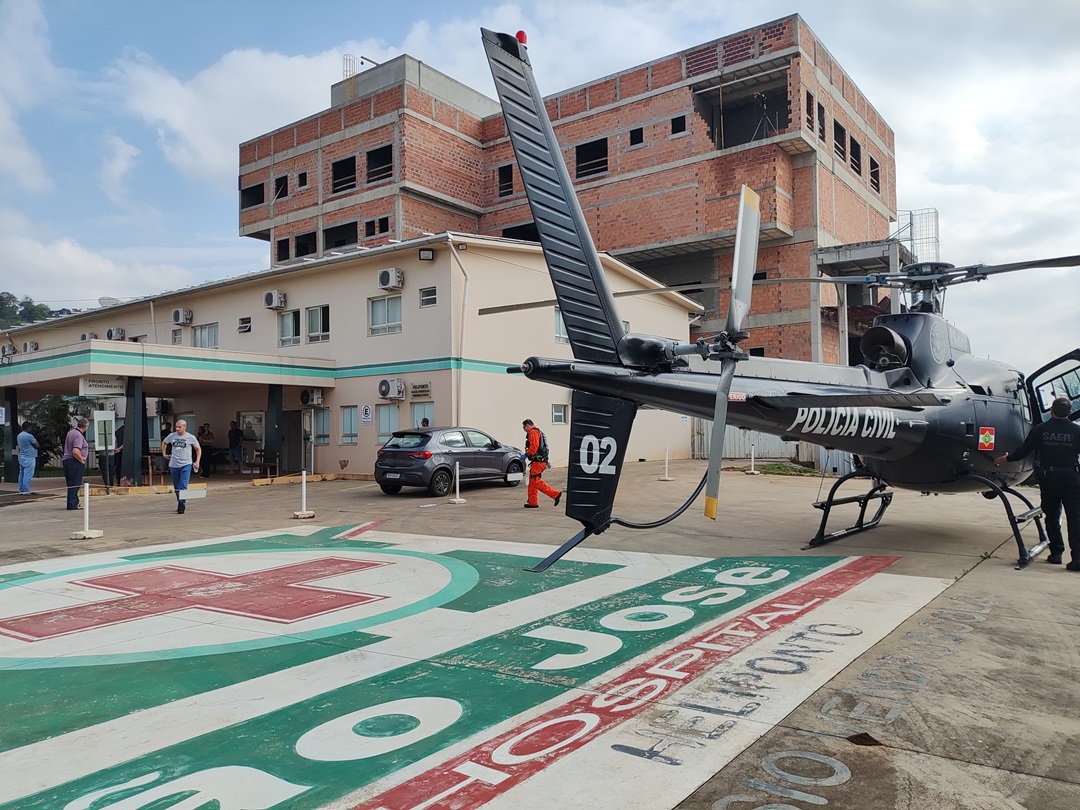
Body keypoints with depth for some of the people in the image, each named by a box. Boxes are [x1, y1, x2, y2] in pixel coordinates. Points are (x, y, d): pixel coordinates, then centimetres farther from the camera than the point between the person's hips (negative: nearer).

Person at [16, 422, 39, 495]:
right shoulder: (29, 436, -15)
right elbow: (37, 445, -12)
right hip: (29, 458, -9)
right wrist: (35, 440, 4)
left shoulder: (19, 436, 13)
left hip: (21, 457, 9)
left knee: (22, 474, 10)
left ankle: (21, 490, 12)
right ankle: (26, 490, -10)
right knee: (28, 474, -8)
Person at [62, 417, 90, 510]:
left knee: (71, 484, 14)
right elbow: (75, 451, -28)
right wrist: (82, 460, -13)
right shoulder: (79, 436, -18)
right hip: (75, 462, -9)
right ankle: (72, 504, 0)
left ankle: (75, 502, 23)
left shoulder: (70, 432, 11)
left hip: (66, 460, 9)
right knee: (75, 484, -3)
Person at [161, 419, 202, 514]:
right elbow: (163, 442, 25)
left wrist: (197, 462, -2)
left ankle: (182, 505, -11)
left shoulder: (190, 437, -3)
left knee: (183, 487, -14)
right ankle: (181, 503, 28)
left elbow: (198, 449, 6)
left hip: (186, 465, -4)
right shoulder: (172, 436, 4)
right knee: (176, 487, 13)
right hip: (173, 465, 4)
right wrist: (163, 453, 17)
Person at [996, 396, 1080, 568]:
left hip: (1048, 478, 1)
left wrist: (1007, 458, 17)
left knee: (1052, 517, 13)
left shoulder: (1040, 430, -2)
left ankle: (1056, 553, 16)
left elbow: (1023, 450, 1)